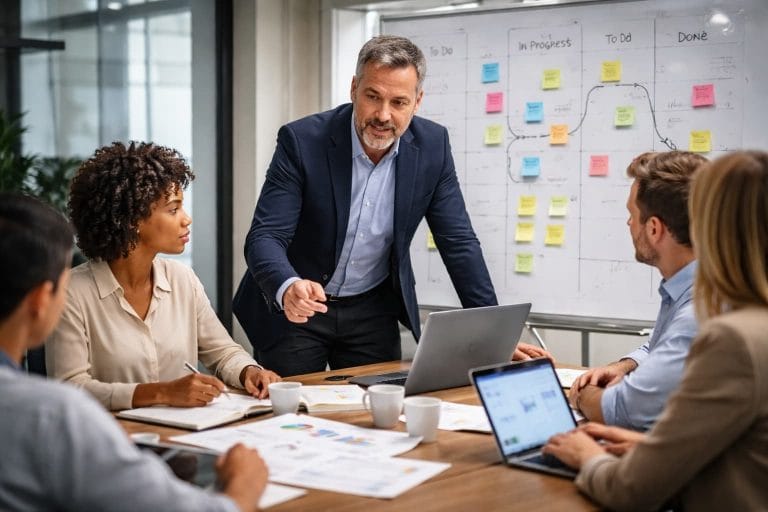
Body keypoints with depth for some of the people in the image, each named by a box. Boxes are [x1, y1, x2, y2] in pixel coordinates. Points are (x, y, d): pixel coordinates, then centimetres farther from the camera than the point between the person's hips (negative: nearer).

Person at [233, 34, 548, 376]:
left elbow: (458, 243, -5)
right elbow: (265, 236, -24)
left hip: (373, 310, 3)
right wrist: (288, 289, -46)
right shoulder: (302, 141, -20)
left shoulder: (431, 146, -10)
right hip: (292, 309, -3)